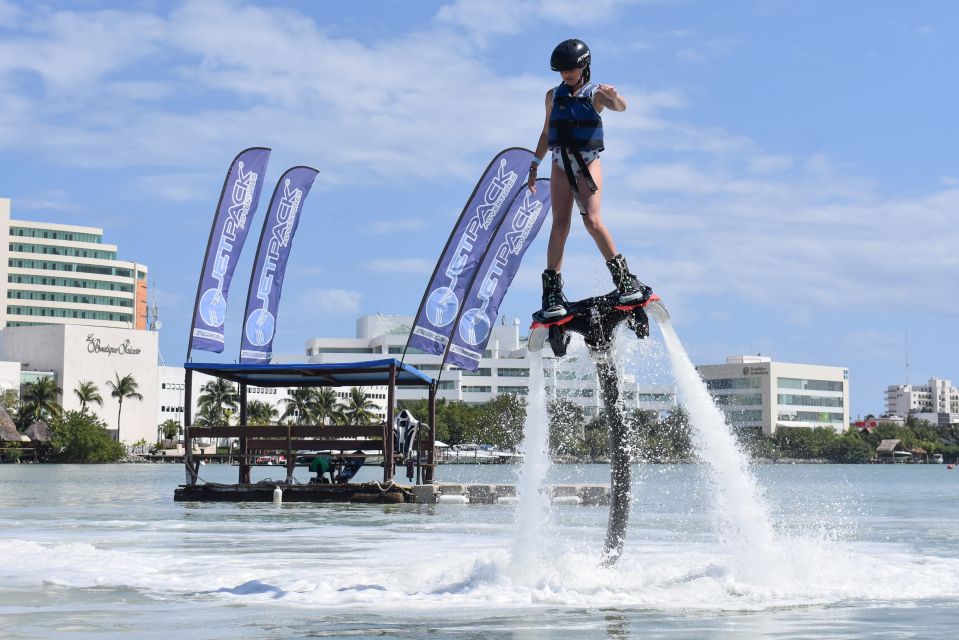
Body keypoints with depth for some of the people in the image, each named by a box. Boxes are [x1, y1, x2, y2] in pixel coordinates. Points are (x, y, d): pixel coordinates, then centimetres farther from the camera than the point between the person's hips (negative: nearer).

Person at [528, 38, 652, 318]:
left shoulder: (595, 93, 0)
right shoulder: (554, 95, 12)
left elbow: (620, 107, -21)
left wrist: (613, 96, -44)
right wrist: (534, 165, 20)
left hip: (588, 163, -3)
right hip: (560, 165, 3)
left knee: (592, 220, -18)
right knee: (560, 225, -7)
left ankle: (624, 279, -9)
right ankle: (552, 290, -6)